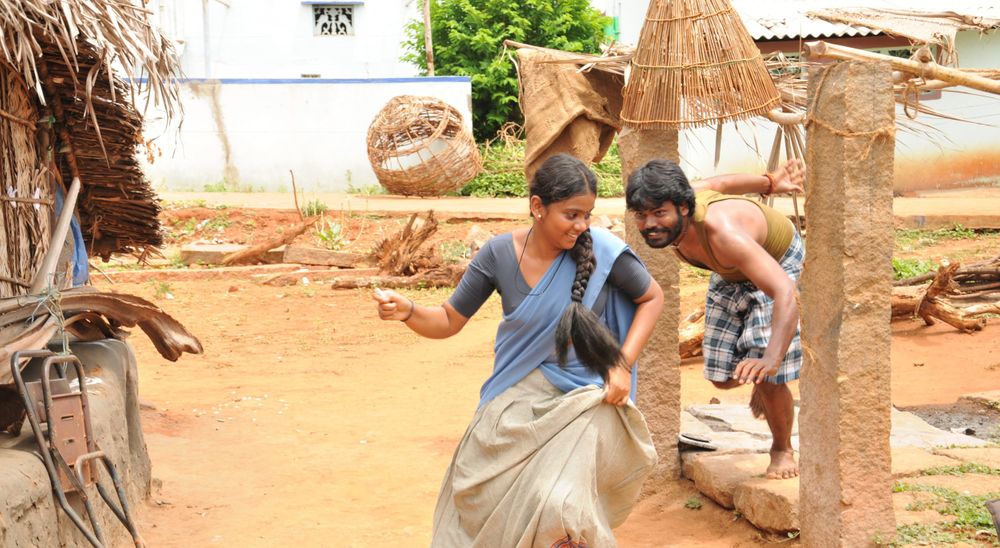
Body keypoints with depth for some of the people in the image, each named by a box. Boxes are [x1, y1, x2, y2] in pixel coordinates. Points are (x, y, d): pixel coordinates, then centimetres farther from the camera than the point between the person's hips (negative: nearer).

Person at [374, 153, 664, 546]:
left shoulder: (603, 250, -16)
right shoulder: (499, 254, -10)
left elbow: (652, 297, 1)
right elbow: (450, 321, -2)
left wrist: (623, 364, -11)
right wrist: (408, 312, -23)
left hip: (583, 398, -2)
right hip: (520, 396, 3)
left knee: (560, 508, -18)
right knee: (479, 497, 8)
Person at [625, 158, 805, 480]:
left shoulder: (722, 232, -46)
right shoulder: (668, 218, -25)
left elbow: (785, 293, -55)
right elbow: (719, 184, -4)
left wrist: (772, 359, -69)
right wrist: (770, 183, 13)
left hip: (777, 265, -6)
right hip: (729, 274, 6)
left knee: (766, 377, -17)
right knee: (723, 377, 6)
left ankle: (782, 449, 12)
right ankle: (763, 384, 42)